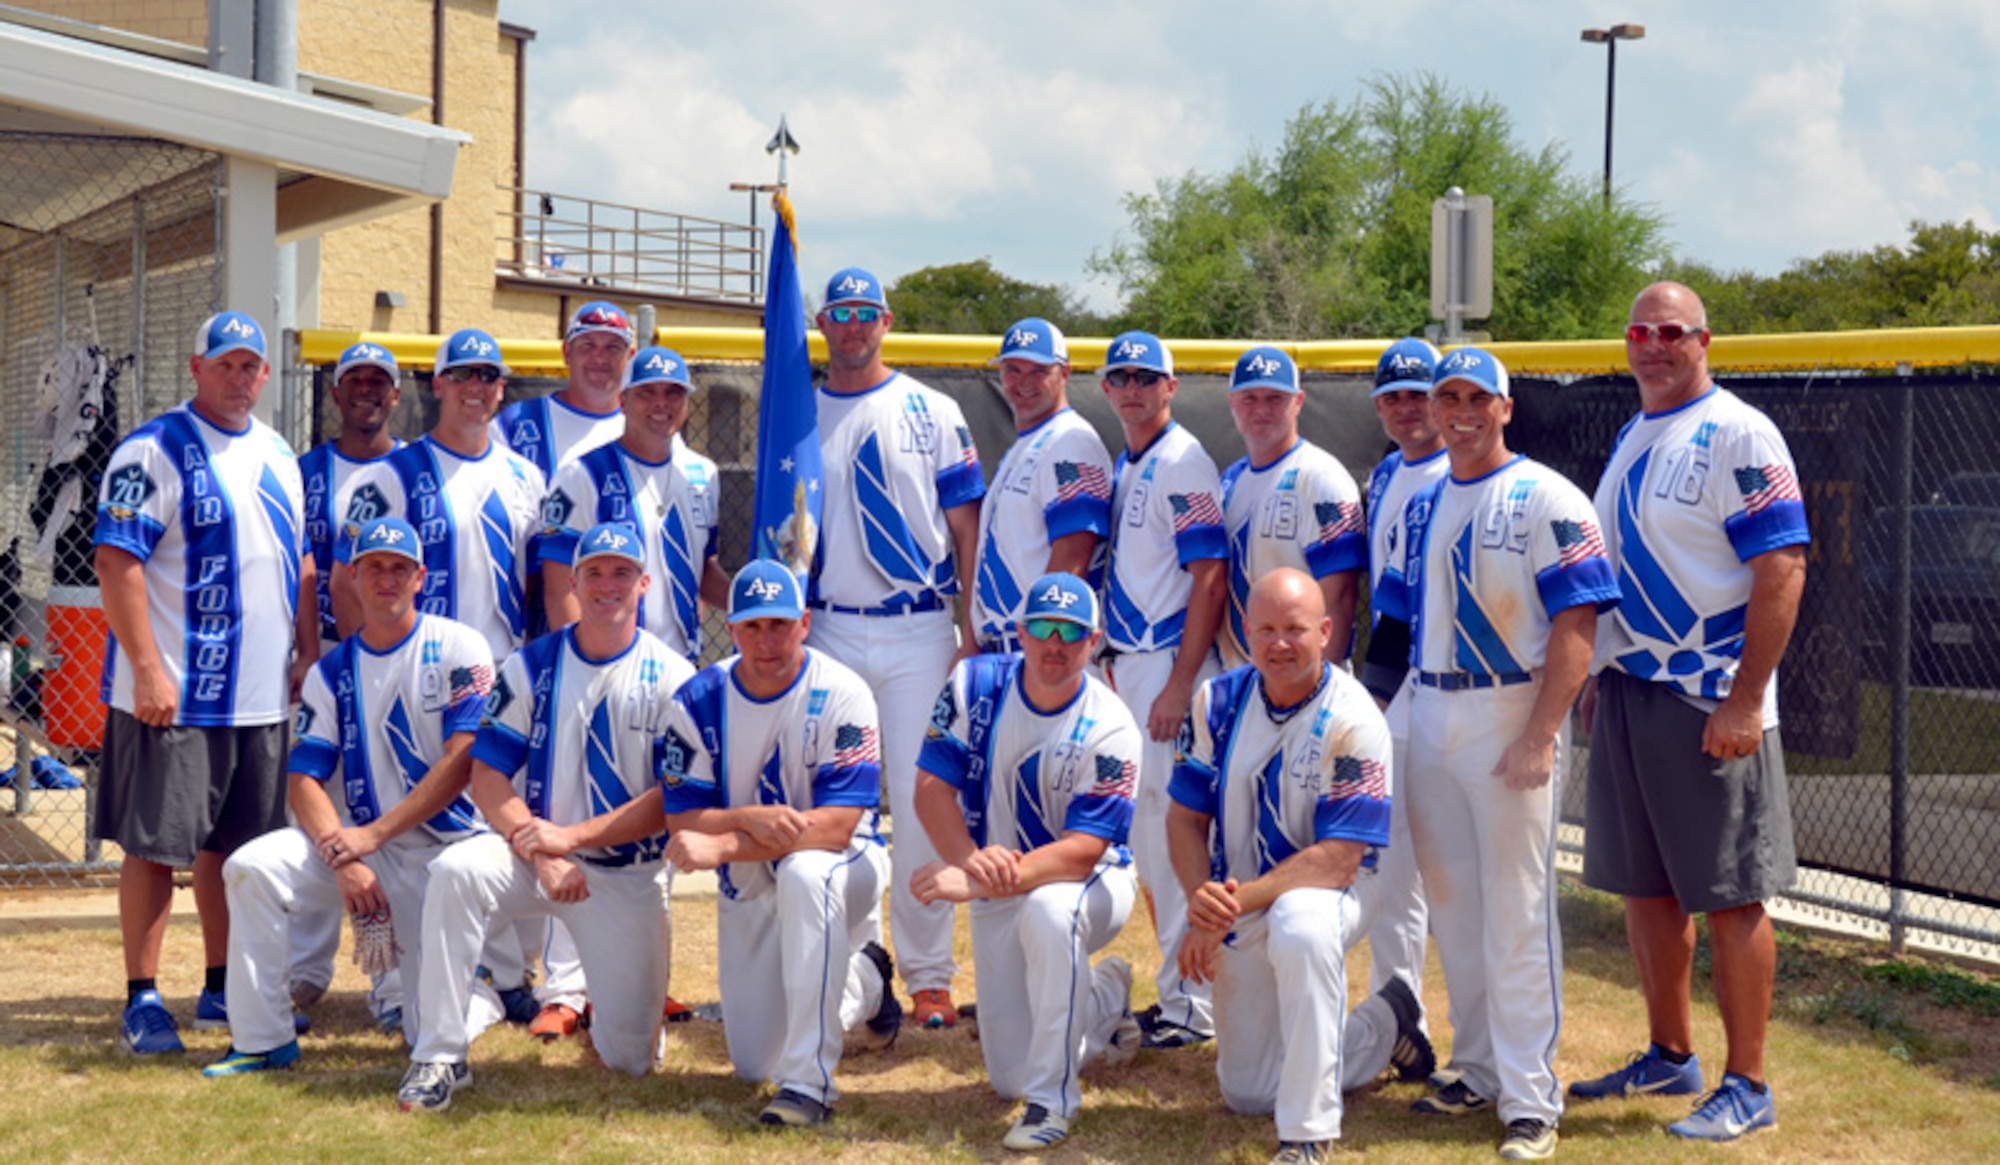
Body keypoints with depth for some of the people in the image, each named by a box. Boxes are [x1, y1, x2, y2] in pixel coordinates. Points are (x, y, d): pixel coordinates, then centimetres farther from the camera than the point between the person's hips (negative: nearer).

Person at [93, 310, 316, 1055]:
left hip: (262, 696, 7)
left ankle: (222, 990, 23)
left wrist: (309, 652, 13)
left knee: (233, 845, 13)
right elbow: (116, 561, -14)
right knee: (155, 845, -2)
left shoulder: (278, 457, 14)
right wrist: (148, 668, -20)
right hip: (173, 697, -6)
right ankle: (142, 999, 5)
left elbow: (299, 562, 22)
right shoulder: (153, 452, -8)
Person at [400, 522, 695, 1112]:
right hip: (532, 849, 1)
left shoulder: (671, 678, -4)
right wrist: (541, 854, -19)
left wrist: (573, 837, -19)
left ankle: (611, 1000, 34)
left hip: (631, 876, -1)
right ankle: (440, 1057, -23)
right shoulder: (530, 666, 0)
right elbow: (488, 775, -4)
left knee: (629, 1057, -6)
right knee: (456, 869, -33)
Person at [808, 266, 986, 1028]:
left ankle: (928, 976, 3)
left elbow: (966, 526, 3)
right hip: (827, 634, 2)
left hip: (918, 633, -2)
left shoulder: (932, 413, 5)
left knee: (922, 800, -4)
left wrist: (973, 632, -4)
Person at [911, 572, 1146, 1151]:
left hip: (1092, 884, -4)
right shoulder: (973, 684, -12)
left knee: (1048, 909, -42)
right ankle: (1107, 998, 38)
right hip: (996, 894, 4)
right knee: (1009, 1077, 5)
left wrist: (980, 884, -42)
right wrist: (972, 863, -33)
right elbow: (932, 787, -13)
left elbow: (1082, 852, -29)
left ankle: (1052, 1099, -28)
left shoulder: (1109, 729, -23)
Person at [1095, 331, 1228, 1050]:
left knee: (1174, 824, -9)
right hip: (1126, 664, 9)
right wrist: (1113, 663, 16)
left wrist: (1179, 685, -21)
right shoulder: (1121, 468, 16)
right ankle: (1175, 987, 22)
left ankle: (1191, 1004, -3)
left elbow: (1210, 578, -17)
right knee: (1145, 834, 13)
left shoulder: (1184, 464, -11)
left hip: (1172, 662, -9)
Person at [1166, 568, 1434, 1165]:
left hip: (1318, 894, -5)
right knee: (1247, 1094, 10)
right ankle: (1383, 1026, 37)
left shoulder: (1353, 721, -19)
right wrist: (1202, 901, -19)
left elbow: (1338, 859, -23)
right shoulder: (1218, 702, -4)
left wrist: (1238, 903, -31)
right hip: (1234, 914, 5)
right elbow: (1185, 818, 0)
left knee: (1300, 928, -43)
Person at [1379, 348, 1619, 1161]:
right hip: (1428, 719, 7)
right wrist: (1403, 710, 10)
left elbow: (1576, 626, -14)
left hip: (1509, 718, -7)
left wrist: (1539, 735, -21)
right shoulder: (1420, 506, 14)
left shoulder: (1546, 499, -8)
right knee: (1451, 907, 12)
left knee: (1517, 914, -6)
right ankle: (1478, 1071, 24)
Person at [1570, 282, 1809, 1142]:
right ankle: (1670, 1056, 27)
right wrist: (1600, 680, 17)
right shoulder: (1630, 440, 15)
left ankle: (1747, 1086, 5)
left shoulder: (1738, 435, -11)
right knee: (1645, 885, 14)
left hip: (1709, 706, -8)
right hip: (1629, 698, 8)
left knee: (1730, 895, -3)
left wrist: (1744, 700, -22)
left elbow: (1783, 568, -17)